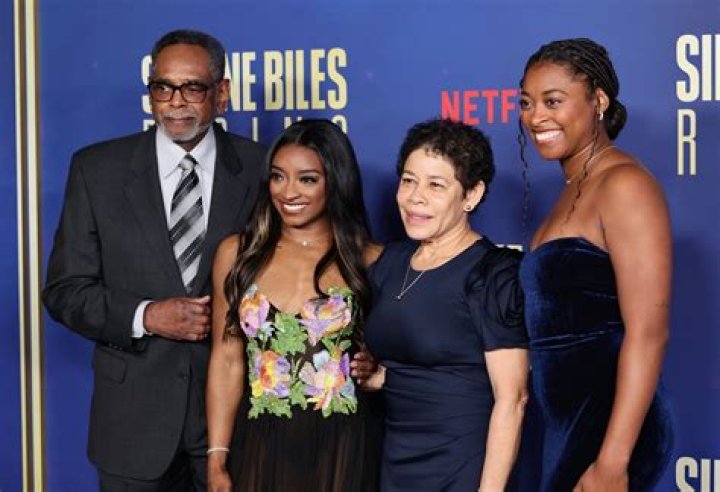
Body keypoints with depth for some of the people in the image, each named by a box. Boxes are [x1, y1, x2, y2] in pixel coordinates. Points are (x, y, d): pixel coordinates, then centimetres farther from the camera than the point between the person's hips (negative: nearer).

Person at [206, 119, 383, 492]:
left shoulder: (369, 261, -4)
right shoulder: (237, 254, 2)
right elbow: (227, 361, 3)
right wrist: (217, 461, -1)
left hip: (343, 449, -1)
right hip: (262, 447, 2)